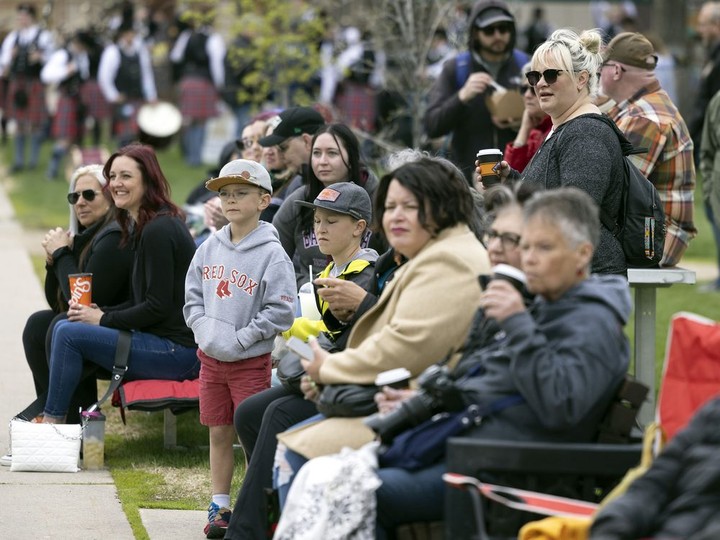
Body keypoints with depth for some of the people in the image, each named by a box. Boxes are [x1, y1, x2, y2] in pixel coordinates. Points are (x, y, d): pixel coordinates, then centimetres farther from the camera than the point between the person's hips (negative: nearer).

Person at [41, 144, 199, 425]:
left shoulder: (159, 230, -16)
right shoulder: (142, 227, 16)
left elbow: (158, 307, -18)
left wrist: (103, 319, -8)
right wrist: (98, 312, 3)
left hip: (178, 350, -10)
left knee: (69, 334, -14)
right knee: (63, 327, 7)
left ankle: (53, 421, -4)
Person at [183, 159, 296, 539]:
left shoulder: (272, 255, -12)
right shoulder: (210, 249, 5)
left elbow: (280, 311, -15)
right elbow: (192, 297, 12)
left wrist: (240, 338, -17)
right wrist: (204, 328, -5)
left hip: (252, 360, -5)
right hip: (211, 357, 5)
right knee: (219, 434, 11)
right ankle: (219, 507, 18)